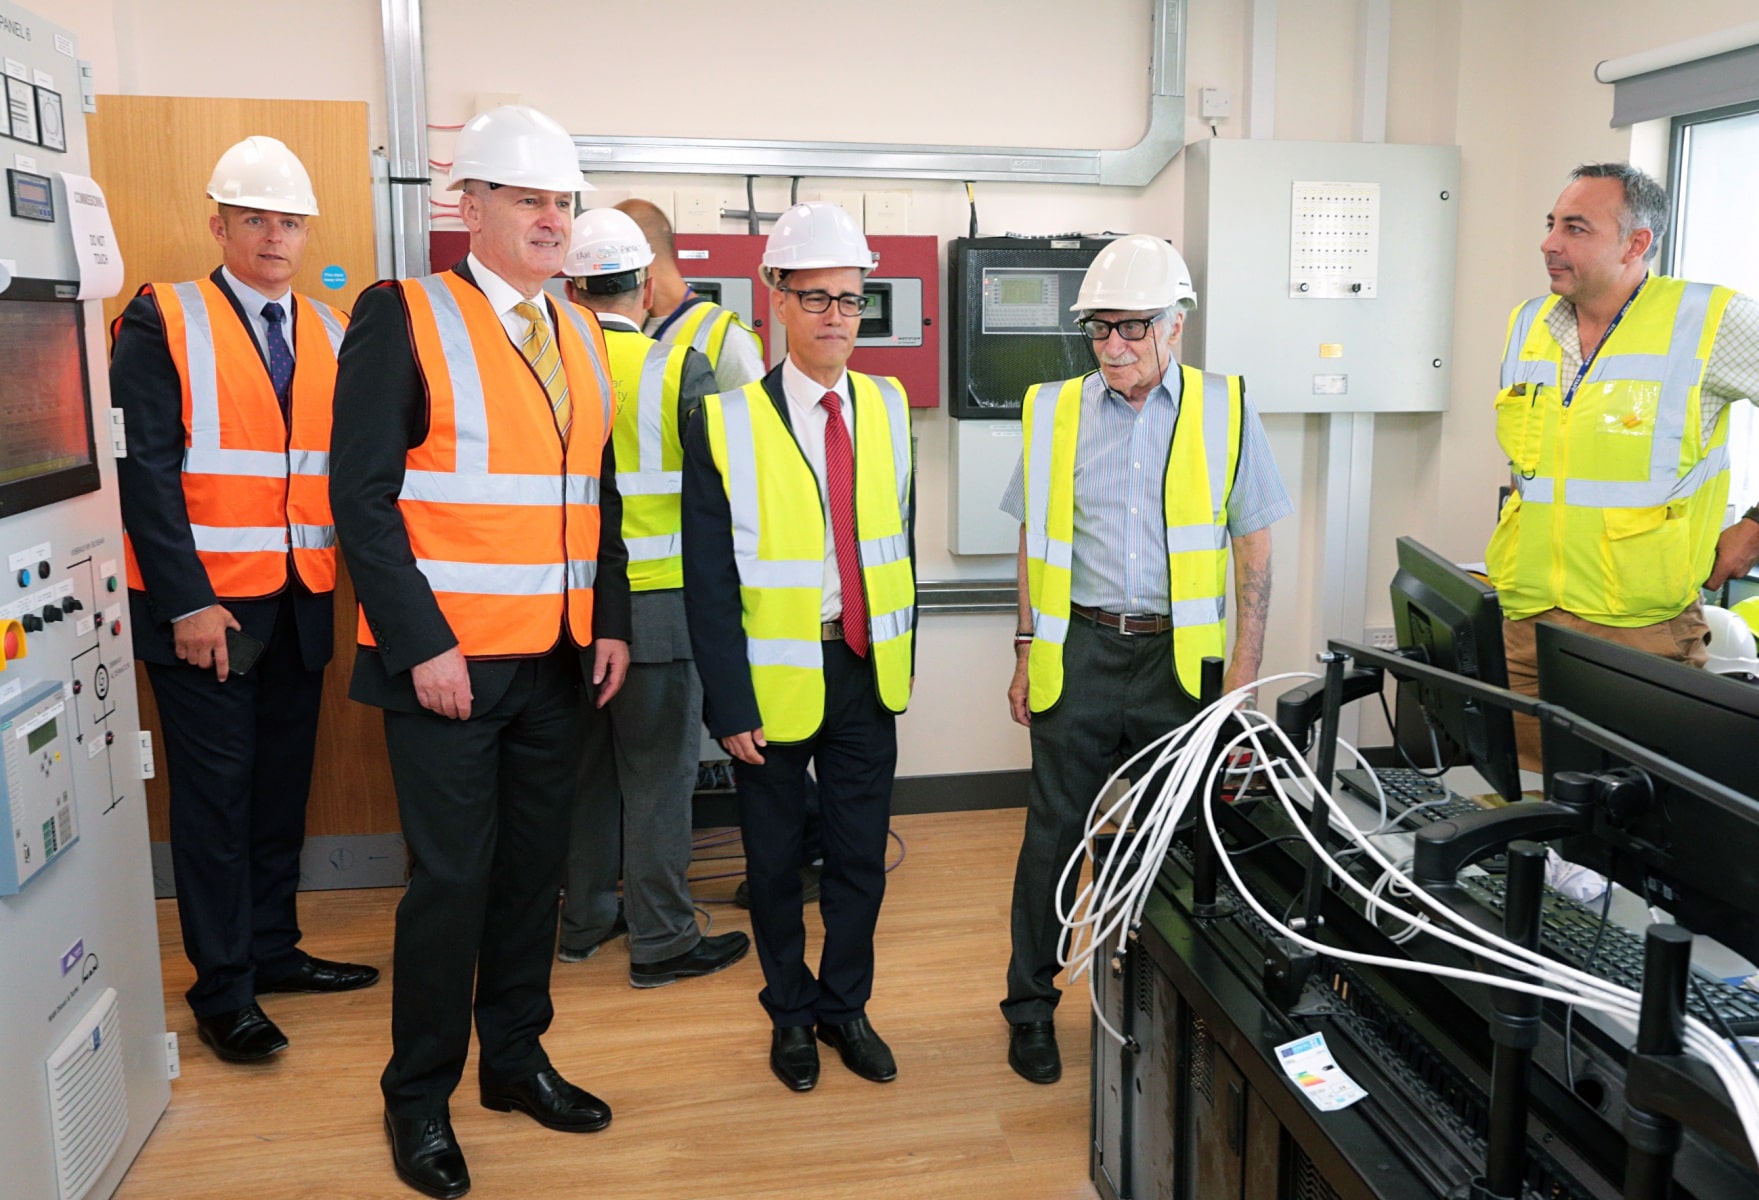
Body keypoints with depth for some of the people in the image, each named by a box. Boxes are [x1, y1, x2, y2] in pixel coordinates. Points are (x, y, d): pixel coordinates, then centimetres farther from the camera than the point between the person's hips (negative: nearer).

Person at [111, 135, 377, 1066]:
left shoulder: (333, 334, 11)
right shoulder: (163, 323, -4)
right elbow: (145, 467, -10)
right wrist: (186, 601, -15)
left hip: (301, 604, 5)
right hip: (206, 605, -4)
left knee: (283, 785, 13)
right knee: (216, 792, 2)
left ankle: (273, 949, 27)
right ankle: (223, 989, 13)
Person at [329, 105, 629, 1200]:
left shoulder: (581, 332, 13)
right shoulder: (404, 317, -6)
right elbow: (363, 495, -11)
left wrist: (611, 619, 7)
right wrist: (424, 644, -16)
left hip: (557, 661, 6)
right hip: (448, 663, -6)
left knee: (535, 866, 14)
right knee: (453, 878, 2)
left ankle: (515, 1058, 32)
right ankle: (419, 1098, 21)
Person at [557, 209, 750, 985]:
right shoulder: (679, 369, -10)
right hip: (657, 607, -4)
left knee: (582, 768, 16)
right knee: (657, 775, 5)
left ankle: (582, 920, 30)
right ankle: (662, 940, 14)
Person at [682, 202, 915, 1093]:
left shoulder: (886, 410, 4)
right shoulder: (726, 424, -10)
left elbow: (899, 545, 9)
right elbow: (708, 581, -10)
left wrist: (900, 656, 6)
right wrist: (729, 704, -13)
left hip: (866, 673, 3)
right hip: (773, 681, -3)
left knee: (861, 854, 13)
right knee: (775, 860, 13)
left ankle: (844, 1005, 34)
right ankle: (790, 1011, 34)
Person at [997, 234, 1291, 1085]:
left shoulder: (1225, 410, 1)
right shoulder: (1053, 412, 5)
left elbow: (1254, 551, 2)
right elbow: (1035, 541, 10)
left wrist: (1244, 675, -3)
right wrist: (1027, 651, 5)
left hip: (1179, 655, 0)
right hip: (1080, 652, 1)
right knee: (1054, 831, 5)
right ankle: (1031, 1006, 21)